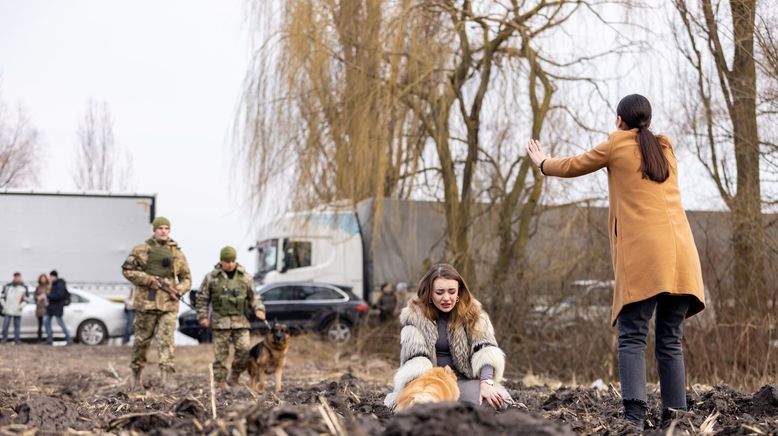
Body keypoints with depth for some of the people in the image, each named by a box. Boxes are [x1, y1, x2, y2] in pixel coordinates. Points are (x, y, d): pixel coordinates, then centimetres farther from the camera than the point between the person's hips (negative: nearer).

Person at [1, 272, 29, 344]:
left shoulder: (24, 287, 4)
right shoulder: (8, 286, 6)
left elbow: (26, 298, 6)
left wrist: (21, 306, -5)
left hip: (17, 311, -1)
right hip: (8, 310, 1)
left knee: (17, 326, 2)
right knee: (5, 325, -2)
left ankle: (17, 339, 7)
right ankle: (4, 339, 6)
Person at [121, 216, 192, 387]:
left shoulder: (177, 254, 11)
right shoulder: (141, 250, 3)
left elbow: (186, 278, 17)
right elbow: (127, 270, 1)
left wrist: (179, 290, -4)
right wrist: (148, 280, -11)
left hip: (169, 304, 1)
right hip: (146, 301, -1)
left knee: (166, 339, -10)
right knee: (142, 339, 8)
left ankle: (166, 373, -18)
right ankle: (136, 372, 24)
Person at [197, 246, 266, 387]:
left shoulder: (245, 277, 8)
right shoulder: (211, 277, 3)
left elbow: (253, 297, 14)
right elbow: (202, 298, 8)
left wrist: (258, 309, -3)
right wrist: (203, 316, -1)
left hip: (240, 321, 2)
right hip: (220, 321, -2)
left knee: (244, 349, -10)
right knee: (220, 354, -2)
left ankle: (234, 377, 10)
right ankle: (219, 384, 7)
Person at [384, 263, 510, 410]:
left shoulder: (472, 312, 3)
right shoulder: (415, 315, -1)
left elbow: (485, 349, -9)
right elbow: (414, 356, -10)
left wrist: (486, 384, -27)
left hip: (463, 380, 2)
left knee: (492, 403, -30)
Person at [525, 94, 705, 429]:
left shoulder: (617, 145, 9)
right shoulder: (665, 148, 22)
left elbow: (574, 166, 23)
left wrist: (543, 163, 43)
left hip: (642, 254, -5)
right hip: (681, 254, 5)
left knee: (632, 337, -6)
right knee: (671, 341, 7)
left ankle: (634, 414, -21)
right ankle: (674, 418, 2)